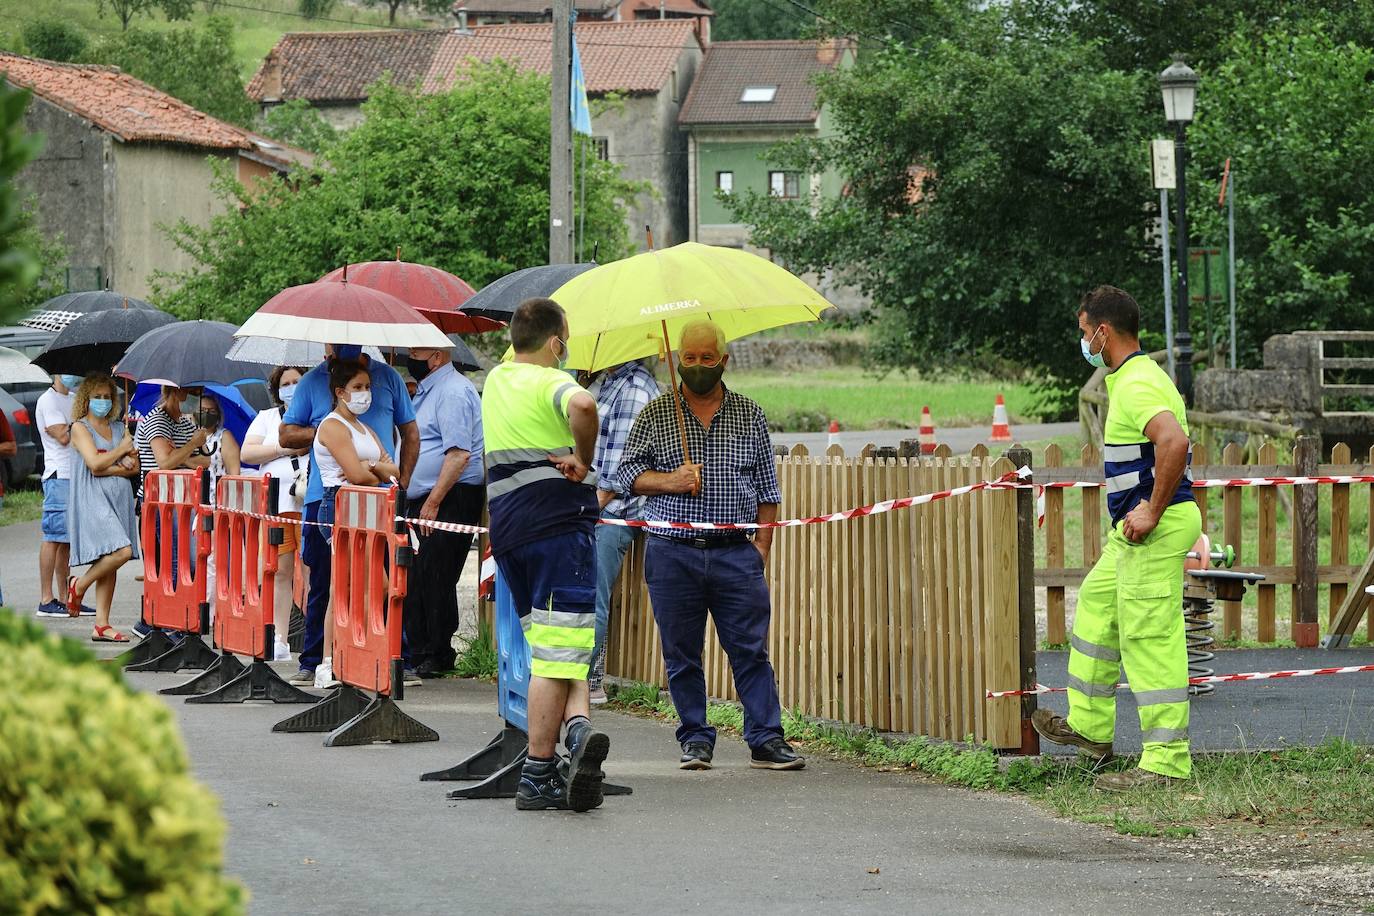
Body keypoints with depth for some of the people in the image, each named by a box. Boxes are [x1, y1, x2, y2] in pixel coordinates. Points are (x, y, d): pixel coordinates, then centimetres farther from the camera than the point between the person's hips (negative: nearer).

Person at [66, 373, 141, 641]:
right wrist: (121, 450, -1)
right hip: (93, 499, -6)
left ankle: (101, 625, 5)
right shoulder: (80, 427, 0)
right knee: (122, 551, -22)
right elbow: (94, 463, -13)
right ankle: (78, 585, 1)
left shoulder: (119, 428, 17)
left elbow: (134, 466, 9)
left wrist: (108, 469, -8)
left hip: (119, 496, 6)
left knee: (109, 565, 3)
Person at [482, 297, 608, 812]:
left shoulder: (495, 381, 18)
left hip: (508, 530, 7)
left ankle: (576, 726, -8)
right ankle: (537, 778, -13)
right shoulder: (551, 382, -6)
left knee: (553, 648, 12)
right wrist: (583, 459, -14)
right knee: (557, 651, -6)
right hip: (559, 523, -6)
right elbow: (582, 406, -29)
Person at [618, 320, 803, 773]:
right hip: (673, 553, 0)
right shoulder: (655, 414, 7)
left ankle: (765, 739, -1)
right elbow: (627, 472, 6)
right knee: (681, 653, 4)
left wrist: (762, 544, 3)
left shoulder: (750, 416, 10)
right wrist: (669, 482, -12)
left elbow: (767, 487, 12)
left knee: (751, 650, -4)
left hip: (736, 553, 0)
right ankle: (695, 739, 12)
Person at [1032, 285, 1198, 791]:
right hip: (1136, 528, 11)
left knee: (1150, 639, -9)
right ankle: (1089, 726, 31)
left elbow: (1174, 442, -35)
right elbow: (1168, 443, 30)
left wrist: (1152, 512, -27)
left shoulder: (1138, 385, -18)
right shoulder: (1135, 378, 17)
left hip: (1156, 528, -11)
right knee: (1096, 605, 22)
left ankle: (1166, 759, -7)